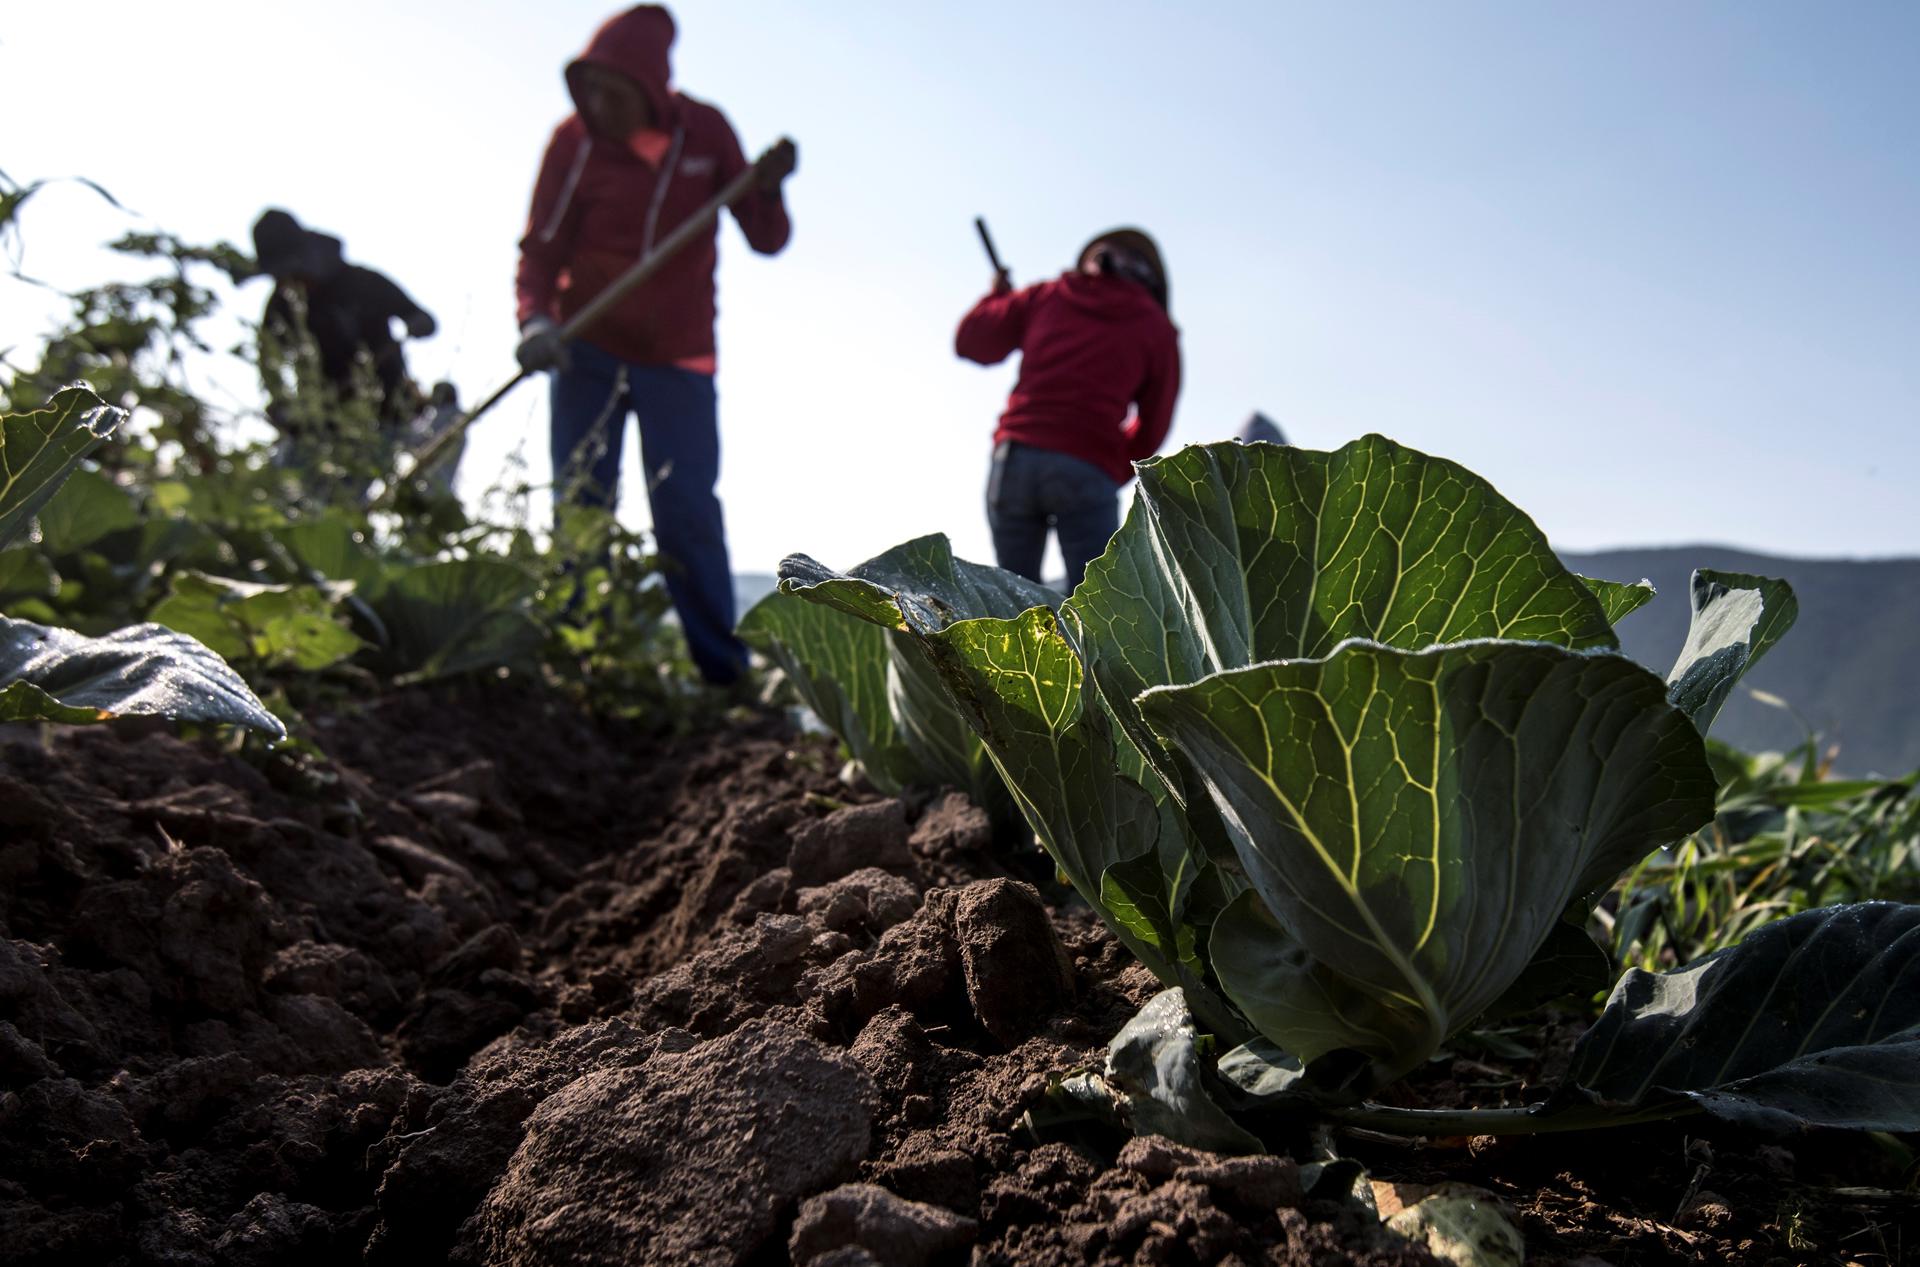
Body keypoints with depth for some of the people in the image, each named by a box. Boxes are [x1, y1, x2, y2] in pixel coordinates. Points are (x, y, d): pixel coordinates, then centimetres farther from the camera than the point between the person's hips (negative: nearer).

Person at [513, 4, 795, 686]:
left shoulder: (705, 131, -3)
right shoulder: (574, 139, -5)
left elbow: (766, 241, 1)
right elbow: (541, 249, -6)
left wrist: (768, 190, -19)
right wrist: (535, 319, -25)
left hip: (679, 358, 0)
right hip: (587, 355, 1)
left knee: (687, 515, -5)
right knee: (579, 511, -2)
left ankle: (725, 675, 0)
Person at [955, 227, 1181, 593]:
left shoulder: (1045, 296, 15)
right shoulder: (1158, 328, 11)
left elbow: (970, 340, 22)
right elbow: (1153, 429, 13)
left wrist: (997, 296, 41)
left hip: (1014, 456, 3)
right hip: (1088, 470, -3)